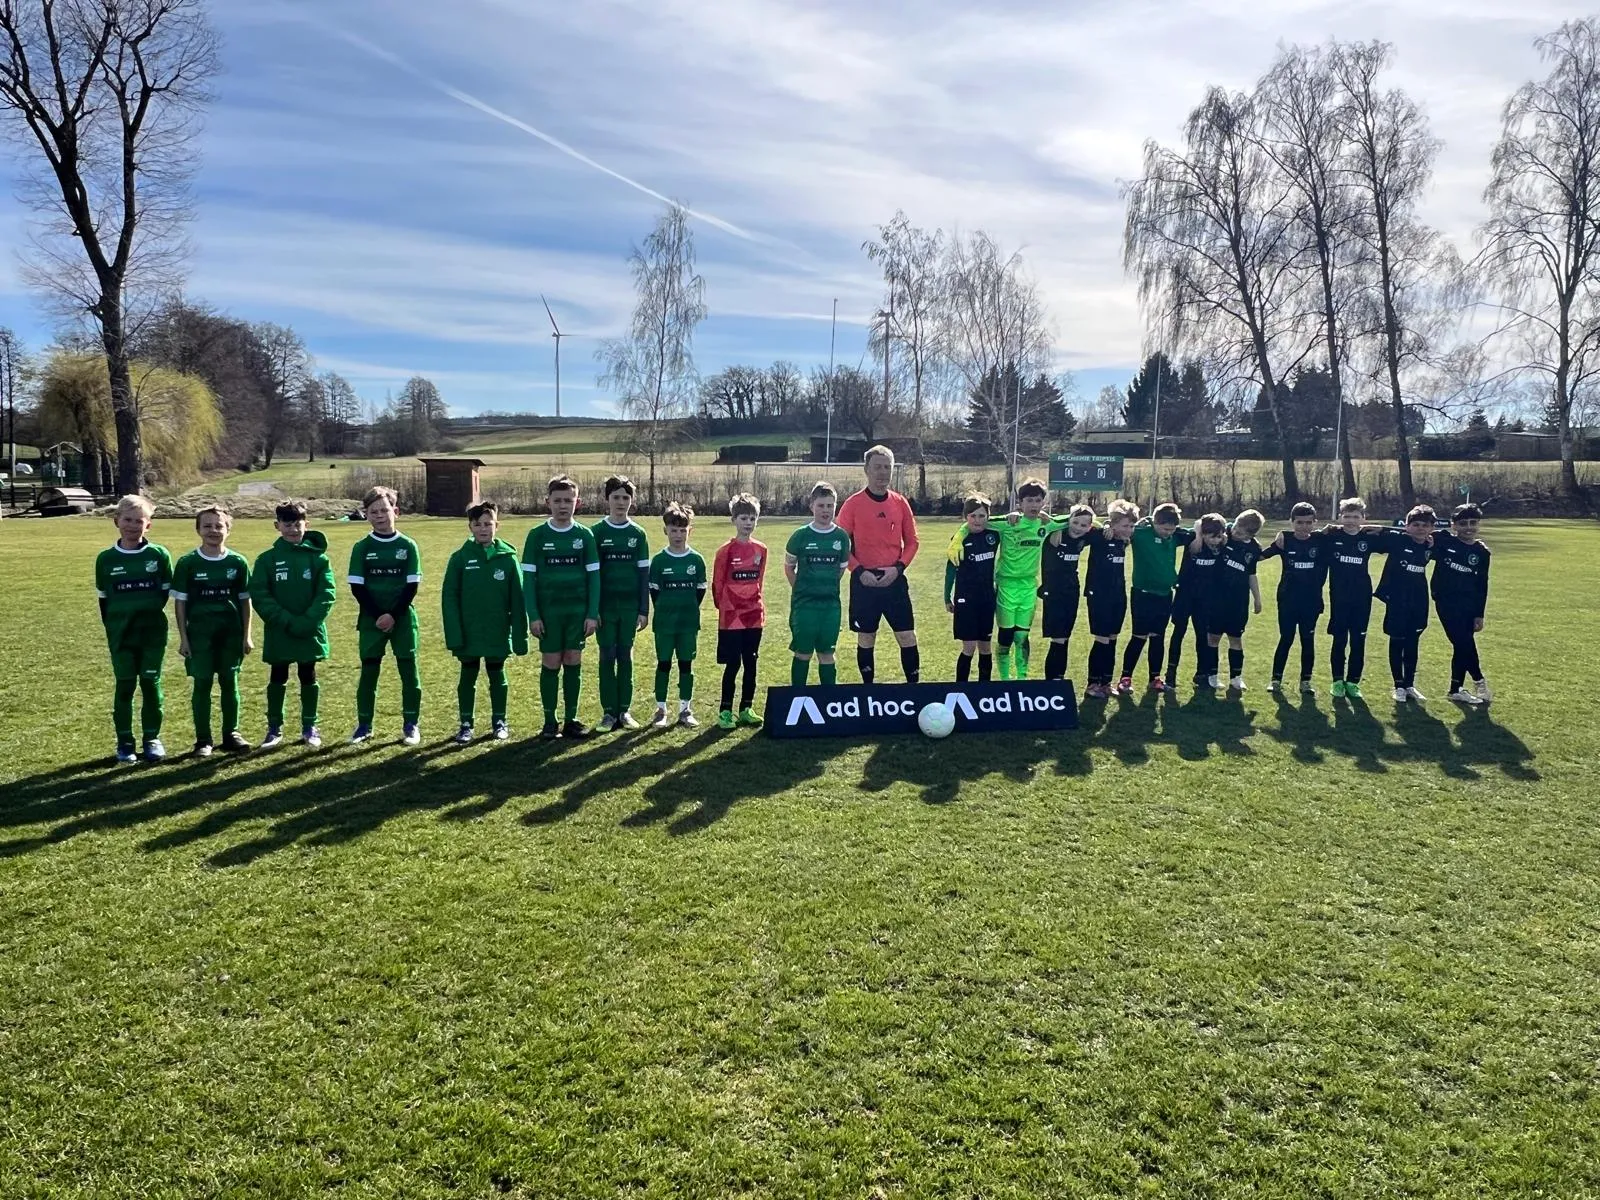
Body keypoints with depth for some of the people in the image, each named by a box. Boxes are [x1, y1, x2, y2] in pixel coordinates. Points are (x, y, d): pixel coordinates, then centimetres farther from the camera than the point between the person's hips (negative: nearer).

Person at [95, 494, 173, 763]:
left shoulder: (159, 555, -2)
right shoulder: (105, 559, 1)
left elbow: (166, 592, 5)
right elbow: (103, 599, 7)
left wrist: (148, 613, -1)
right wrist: (112, 627, 3)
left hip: (153, 632, 0)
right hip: (120, 634, 1)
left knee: (151, 684, 5)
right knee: (125, 686, 5)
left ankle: (153, 738, 16)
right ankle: (125, 741, 13)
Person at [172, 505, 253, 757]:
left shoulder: (238, 562, 2)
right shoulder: (187, 563, -2)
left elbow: (245, 601, 6)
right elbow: (179, 602, 0)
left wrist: (246, 636, 3)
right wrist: (183, 638, -4)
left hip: (231, 633, 1)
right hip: (199, 634, -1)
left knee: (230, 683, 8)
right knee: (201, 684, 2)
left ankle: (231, 734, 19)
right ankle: (203, 739, 10)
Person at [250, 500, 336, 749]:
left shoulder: (318, 557, -2)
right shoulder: (267, 559, -1)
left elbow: (327, 593, -7)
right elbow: (259, 596, -6)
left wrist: (307, 622, -17)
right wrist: (286, 621, -16)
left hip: (311, 632, 0)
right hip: (278, 633, 0)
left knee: (308, 678, 9)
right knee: (277, 679, 8)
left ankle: (310, 727, 20)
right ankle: (274, 729, 19)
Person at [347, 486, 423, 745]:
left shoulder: (408, 546, 1)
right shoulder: (362, 548, 2)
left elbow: (412, 586, -3)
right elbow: (357, 587, -1)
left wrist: (393, 614, -13)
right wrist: (377, 616, -12)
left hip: (403, 619, 0)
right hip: (371, 620, 1)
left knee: (409, 671, 2)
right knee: (368, 672, 6)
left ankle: (411, 725, 9)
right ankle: (364, 726, 15)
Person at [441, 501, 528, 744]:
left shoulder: (508, 557, -3)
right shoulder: (460, 558, -4)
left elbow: (517, 599, -1)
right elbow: (449, 597, -4)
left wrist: (520, 635, -3)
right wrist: (453, 634, -11)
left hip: (498, 632, 0)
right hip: (468, 632, 0)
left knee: (497, 676, 12)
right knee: (468, 677, 10)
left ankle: (499, 722, 25)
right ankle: (466, 724, 21)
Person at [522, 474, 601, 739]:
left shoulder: (585, 535, 2)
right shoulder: (537, 535, -2)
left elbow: (594, 576, 3)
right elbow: (528, 578, -1)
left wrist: (593, 613, -3)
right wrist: (533, 615, -7)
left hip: (578, 611, 1)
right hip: (548, 611, -1)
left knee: (573, 663, 7)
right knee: (551, 663, 3)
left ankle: (571, 720, 16)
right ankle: (550, 721, 12)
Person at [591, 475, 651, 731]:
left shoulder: (638, 533, 4)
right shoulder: (596, 532, -2)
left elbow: (644, 574, 5)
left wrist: (644, 610, 1)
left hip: (630, 606, 2)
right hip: (604, 606, -1)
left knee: (625, 656, 7)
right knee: (607, 657, 3)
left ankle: (624, 710, 14)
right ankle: (609, 711, 10)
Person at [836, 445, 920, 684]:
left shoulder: (900, 503, 5)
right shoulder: (853, 504, -3)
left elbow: (911, 541, 9)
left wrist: (898, 567, -7)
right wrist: (859, 571, -13)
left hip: (895, 581, 2)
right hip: (864, 582, -2)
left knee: (908, 638, 2)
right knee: (866, 640, 6)